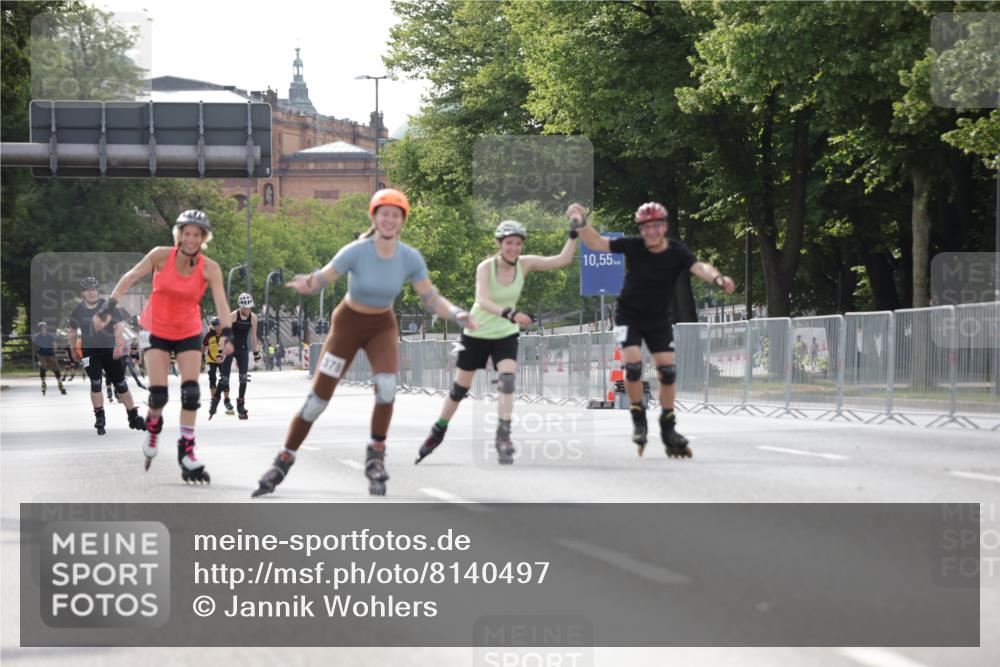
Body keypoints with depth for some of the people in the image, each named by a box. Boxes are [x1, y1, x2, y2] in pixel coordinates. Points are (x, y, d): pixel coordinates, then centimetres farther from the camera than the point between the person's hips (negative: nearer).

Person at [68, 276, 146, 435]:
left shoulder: (108, 306, -6)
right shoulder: (78, 310, -1)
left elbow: (119, 325, -13)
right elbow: (72, 331, 14)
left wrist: (119, 344, -27)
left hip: (110, 350, 0)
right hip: (90, 352, 0)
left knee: (120, 384, 3)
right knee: (96, 383, -13)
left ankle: (134, 417, 12)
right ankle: (99, 417, 1)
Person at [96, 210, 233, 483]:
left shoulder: (209, 269, -16)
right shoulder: (161, 256, -16)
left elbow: (220, 301, -28)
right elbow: (131, 277, -13)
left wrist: (227, 333, -43)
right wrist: (109, 307, -22)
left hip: (188, 333, 1)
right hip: (156, 330, -1)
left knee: (191, 392, -13)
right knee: (158, 395, -7)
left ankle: (186, 452, -1)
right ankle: (153, 427, 28)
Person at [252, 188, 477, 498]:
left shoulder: (410, 258, -15)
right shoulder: (356, 251, -23)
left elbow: (431, 299, -9)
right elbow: (321, 278, -27)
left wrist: (456, 314, -27)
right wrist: (306, 284, -50)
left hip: (383, 326, 1)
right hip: (348, 323, -1)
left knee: (386, 385, -26)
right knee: (318, 397, -3)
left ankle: (375, 456, -6)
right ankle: (283, 462, 13)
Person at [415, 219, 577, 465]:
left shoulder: (525, 264, -11)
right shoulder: (486, 267, -22)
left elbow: (562, 259, -13)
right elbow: (483, 301, -38)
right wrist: (509, 313, -53)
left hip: (506, 334, 2)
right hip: (477, 333, -2)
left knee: (507, 381, -22)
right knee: (460, 388, 10)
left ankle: (503, 436, -16)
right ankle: (437, 433, 30)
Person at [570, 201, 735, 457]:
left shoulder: (677, 252, -18)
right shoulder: (633, 246, -15)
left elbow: (699, 267, -36)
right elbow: (596, 243, -10)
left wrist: (718, 278, -57)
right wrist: (581, 224, -27)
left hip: (659, 320, 1)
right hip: (629, 316, -1)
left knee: (668, 369, -5)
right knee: (633, 363, -19)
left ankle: (668, 428, 10)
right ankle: (638, 420, 1)